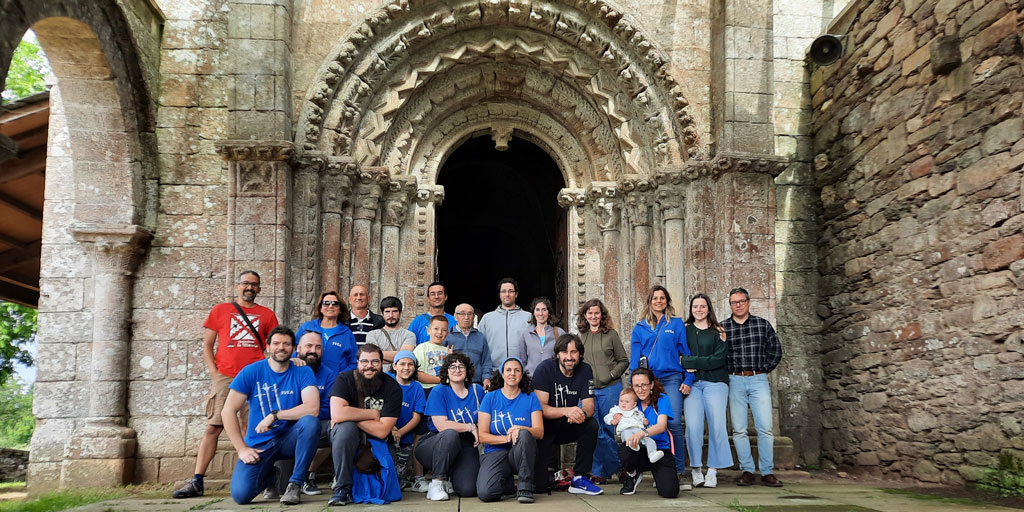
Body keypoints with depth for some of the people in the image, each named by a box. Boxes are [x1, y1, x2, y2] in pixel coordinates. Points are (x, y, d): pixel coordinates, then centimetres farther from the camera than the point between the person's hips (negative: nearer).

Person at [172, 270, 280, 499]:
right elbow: (207, 345, 11)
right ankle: (197, 482, -4)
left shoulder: (267, 315, 14)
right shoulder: (220, 310, 12)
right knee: (213, 427, -5)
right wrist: (214, 373, -1)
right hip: (225, 377, -1)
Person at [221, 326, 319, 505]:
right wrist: (241, 448, -12)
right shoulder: (250, 372, -3)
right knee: (240, 494, -21)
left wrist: (274, 415, -22)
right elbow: (228, 411, -5)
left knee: (311, 422, -32)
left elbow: (312, 408, -19)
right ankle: (271, 478, 16)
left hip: (289, 440, 0)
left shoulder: (302, 372, -4)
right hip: (259, 444, 1)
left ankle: (295, 484, -17)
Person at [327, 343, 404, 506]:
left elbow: (382, 431, -15)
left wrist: (351, 416, -18)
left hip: (374, 442, 2)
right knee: (346, 427, -36)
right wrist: (372, 413, -19)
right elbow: (337, 414, -27)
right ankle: (343, 488, -23)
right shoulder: (344, 380, -10)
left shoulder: (393, 388, -9)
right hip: (346, 438, -1)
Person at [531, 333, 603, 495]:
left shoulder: (585, 370, -4)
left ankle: (580, 479, -15)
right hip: (545, 427, -4)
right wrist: (567, 411, -38)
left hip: (567, 427, 4)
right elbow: (540, 407, -22)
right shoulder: (544, 369, -15)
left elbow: (589, 407, -8)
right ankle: (543, 479, 18)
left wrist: (581, 414, -33)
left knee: (591, 425, -27)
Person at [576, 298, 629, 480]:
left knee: (607, 430, 2)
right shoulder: (581, 336, 9)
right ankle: (599, 471, 11)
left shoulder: (611, 334, 2)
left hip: (610, 389, -2)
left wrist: (612, 375, -8)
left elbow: (624, 361, 5)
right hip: (588, 389, 3)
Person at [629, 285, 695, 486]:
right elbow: (634, 358, 11)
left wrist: (688, 380, -1)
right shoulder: (640, 327, 12)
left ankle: (678, 472, -9)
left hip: (671, 379, -2)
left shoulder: (677, 324, 9)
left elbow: (686, 353, 8)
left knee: (674, 423, -12)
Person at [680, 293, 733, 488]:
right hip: (691, 383, 1)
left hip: (715, 382, -1)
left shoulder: (718, 332, 8)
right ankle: (695, 469, 0)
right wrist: (685, 372, -10)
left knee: (717, 425, -8)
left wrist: (688, 361, -7)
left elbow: (718, 359, -3)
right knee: (693, 426, -11)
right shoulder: (684, 330, 13)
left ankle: (713, 470, 2)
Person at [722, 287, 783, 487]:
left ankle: (767, 472, 2)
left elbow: (776, 350, 10)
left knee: (765, 428, -5)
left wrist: (763, 369, 3)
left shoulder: (762, 324, 7)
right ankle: (747, 471, 9)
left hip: (759, 380, 0)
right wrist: (730, 372, -2)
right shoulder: (722, 327, 5)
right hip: (735, 381, 0)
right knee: (739, 430, 1)